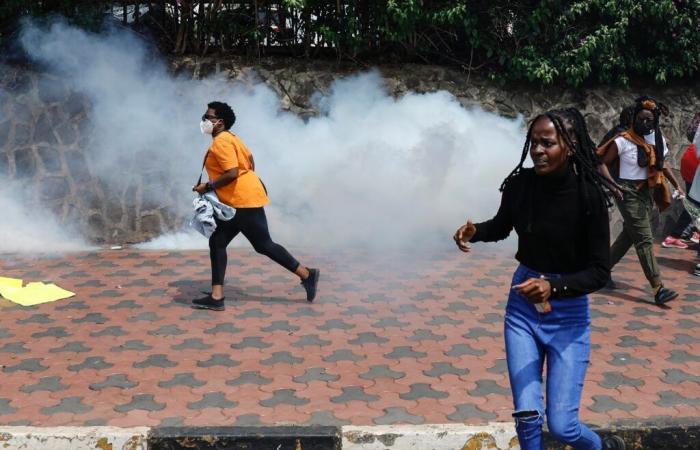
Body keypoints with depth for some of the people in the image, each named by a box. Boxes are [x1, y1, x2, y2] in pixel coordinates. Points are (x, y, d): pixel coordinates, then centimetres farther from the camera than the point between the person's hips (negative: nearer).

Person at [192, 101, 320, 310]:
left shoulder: (221, 142, -15)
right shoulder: (228, 138, 17)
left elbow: (232, 173, -24)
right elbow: (249, 158, 24)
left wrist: (208, 187, -16)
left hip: (245, 200, -11)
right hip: (235, 202, 11)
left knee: (264, 245, -4)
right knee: (217, 242, 6)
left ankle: (306, 274, 7)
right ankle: (216, 297, 6)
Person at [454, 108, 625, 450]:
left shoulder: (588, 194, -19)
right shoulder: (520, 183, -8)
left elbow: (599, 272, -17)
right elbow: (501, 227, 13)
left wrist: (552, 287, -33)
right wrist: (474, 231, -8)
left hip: (567, 313, -3)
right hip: (522, 306, 3)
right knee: (526, 417, 2)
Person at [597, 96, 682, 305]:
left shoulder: (658, 140, 5)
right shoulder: (623, 141, -13)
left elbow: (662, 165, 17)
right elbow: (603, 164, -9)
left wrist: (677, 185, 13)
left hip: (647, 193, 7)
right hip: (629, 193, -7)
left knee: (629, 235, 15)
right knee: (645, 240, -10)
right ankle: (658, 289, -11)